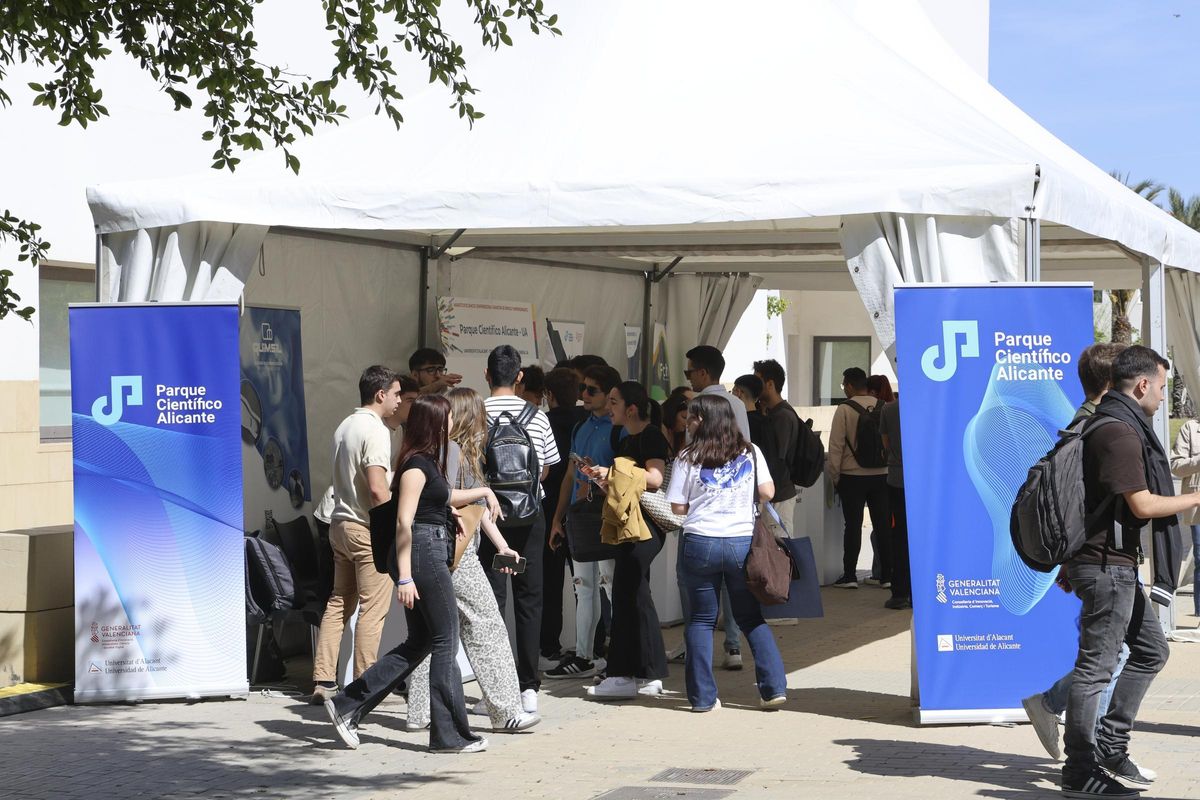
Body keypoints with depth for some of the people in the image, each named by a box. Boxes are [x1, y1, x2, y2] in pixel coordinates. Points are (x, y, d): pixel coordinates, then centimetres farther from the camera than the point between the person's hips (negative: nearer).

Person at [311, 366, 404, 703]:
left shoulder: (344, 426, 14)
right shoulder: (375, 430, -14)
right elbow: (377, 489, -22)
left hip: (340, 522, 9)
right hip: (369, 528, -9)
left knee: (338, 603, 11)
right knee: (372, 609, -3)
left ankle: (323, 681, 9)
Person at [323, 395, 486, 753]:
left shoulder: (428, 462, 16)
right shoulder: (417, 464, -12)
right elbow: (404, 521, -18)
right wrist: (405, 577, -21)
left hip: (433, 554, 10)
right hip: (424, 552, -10)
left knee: (419, 642, 12)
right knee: (446, 639, -4)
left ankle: (347, 706, 13)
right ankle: (449, 734, 2)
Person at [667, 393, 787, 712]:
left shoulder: (688, 458, -2)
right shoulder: (750, 452, 4)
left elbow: (678, 507, 0)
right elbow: (767, 493, 1)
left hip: (701, 543, -2)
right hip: (743, 541, 2)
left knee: (701, 619, 8)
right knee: (752, 618, 12)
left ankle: (702, 696, 7)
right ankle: (774, 687, 4)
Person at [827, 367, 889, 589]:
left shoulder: (845, 409, -10)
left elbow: (836, 446, -9)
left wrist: (834, 476, 0)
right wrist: (886, 465, 15)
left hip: (853, 476, -3)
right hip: (881, 475, 3)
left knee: (853, 525, 2)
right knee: (882, 525, 7)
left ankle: (849, 575, 4)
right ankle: (887, 575, 8)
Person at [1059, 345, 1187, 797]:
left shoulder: (1101, 424, 15)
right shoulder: (1121, 433, -18)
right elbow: (1142, 505, -21)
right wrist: (1195, 499, -9)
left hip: (1115, 565, 11)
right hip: (1108, 565, -11)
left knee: (1150, 649, 17)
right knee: (1096, 666, -5)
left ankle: (1110, 742, 19)